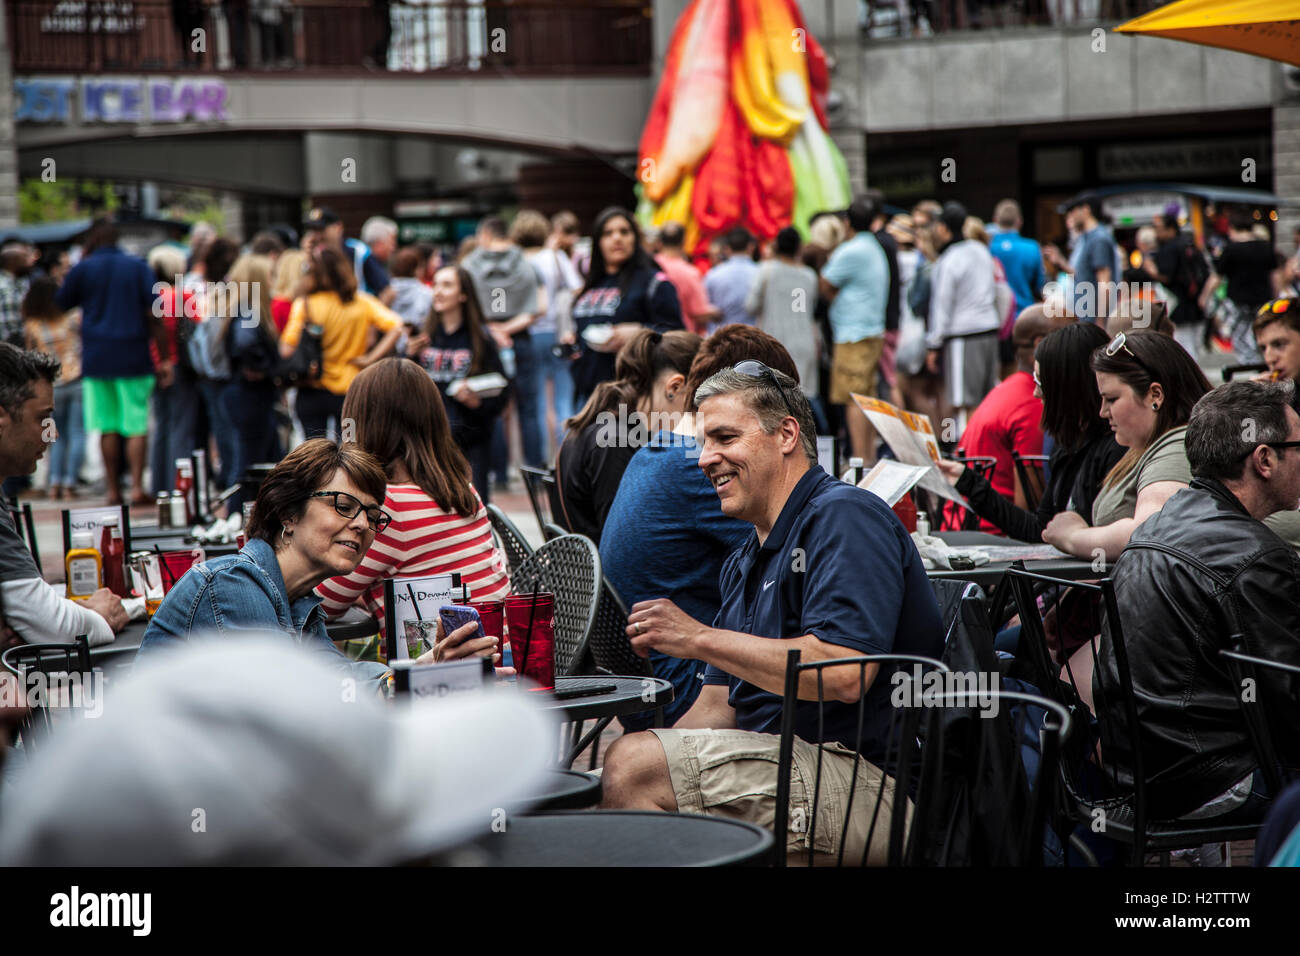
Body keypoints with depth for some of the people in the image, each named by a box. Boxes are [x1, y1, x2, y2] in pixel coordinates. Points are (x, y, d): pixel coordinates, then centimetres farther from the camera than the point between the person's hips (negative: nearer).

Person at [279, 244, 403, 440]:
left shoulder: (304, 305, -11)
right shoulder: (362, 303, -4)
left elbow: (287, 350, -14)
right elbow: (396, 327, -13)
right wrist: (371, 358, -9)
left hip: (311, 393, -1)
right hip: (350, 391, 1)